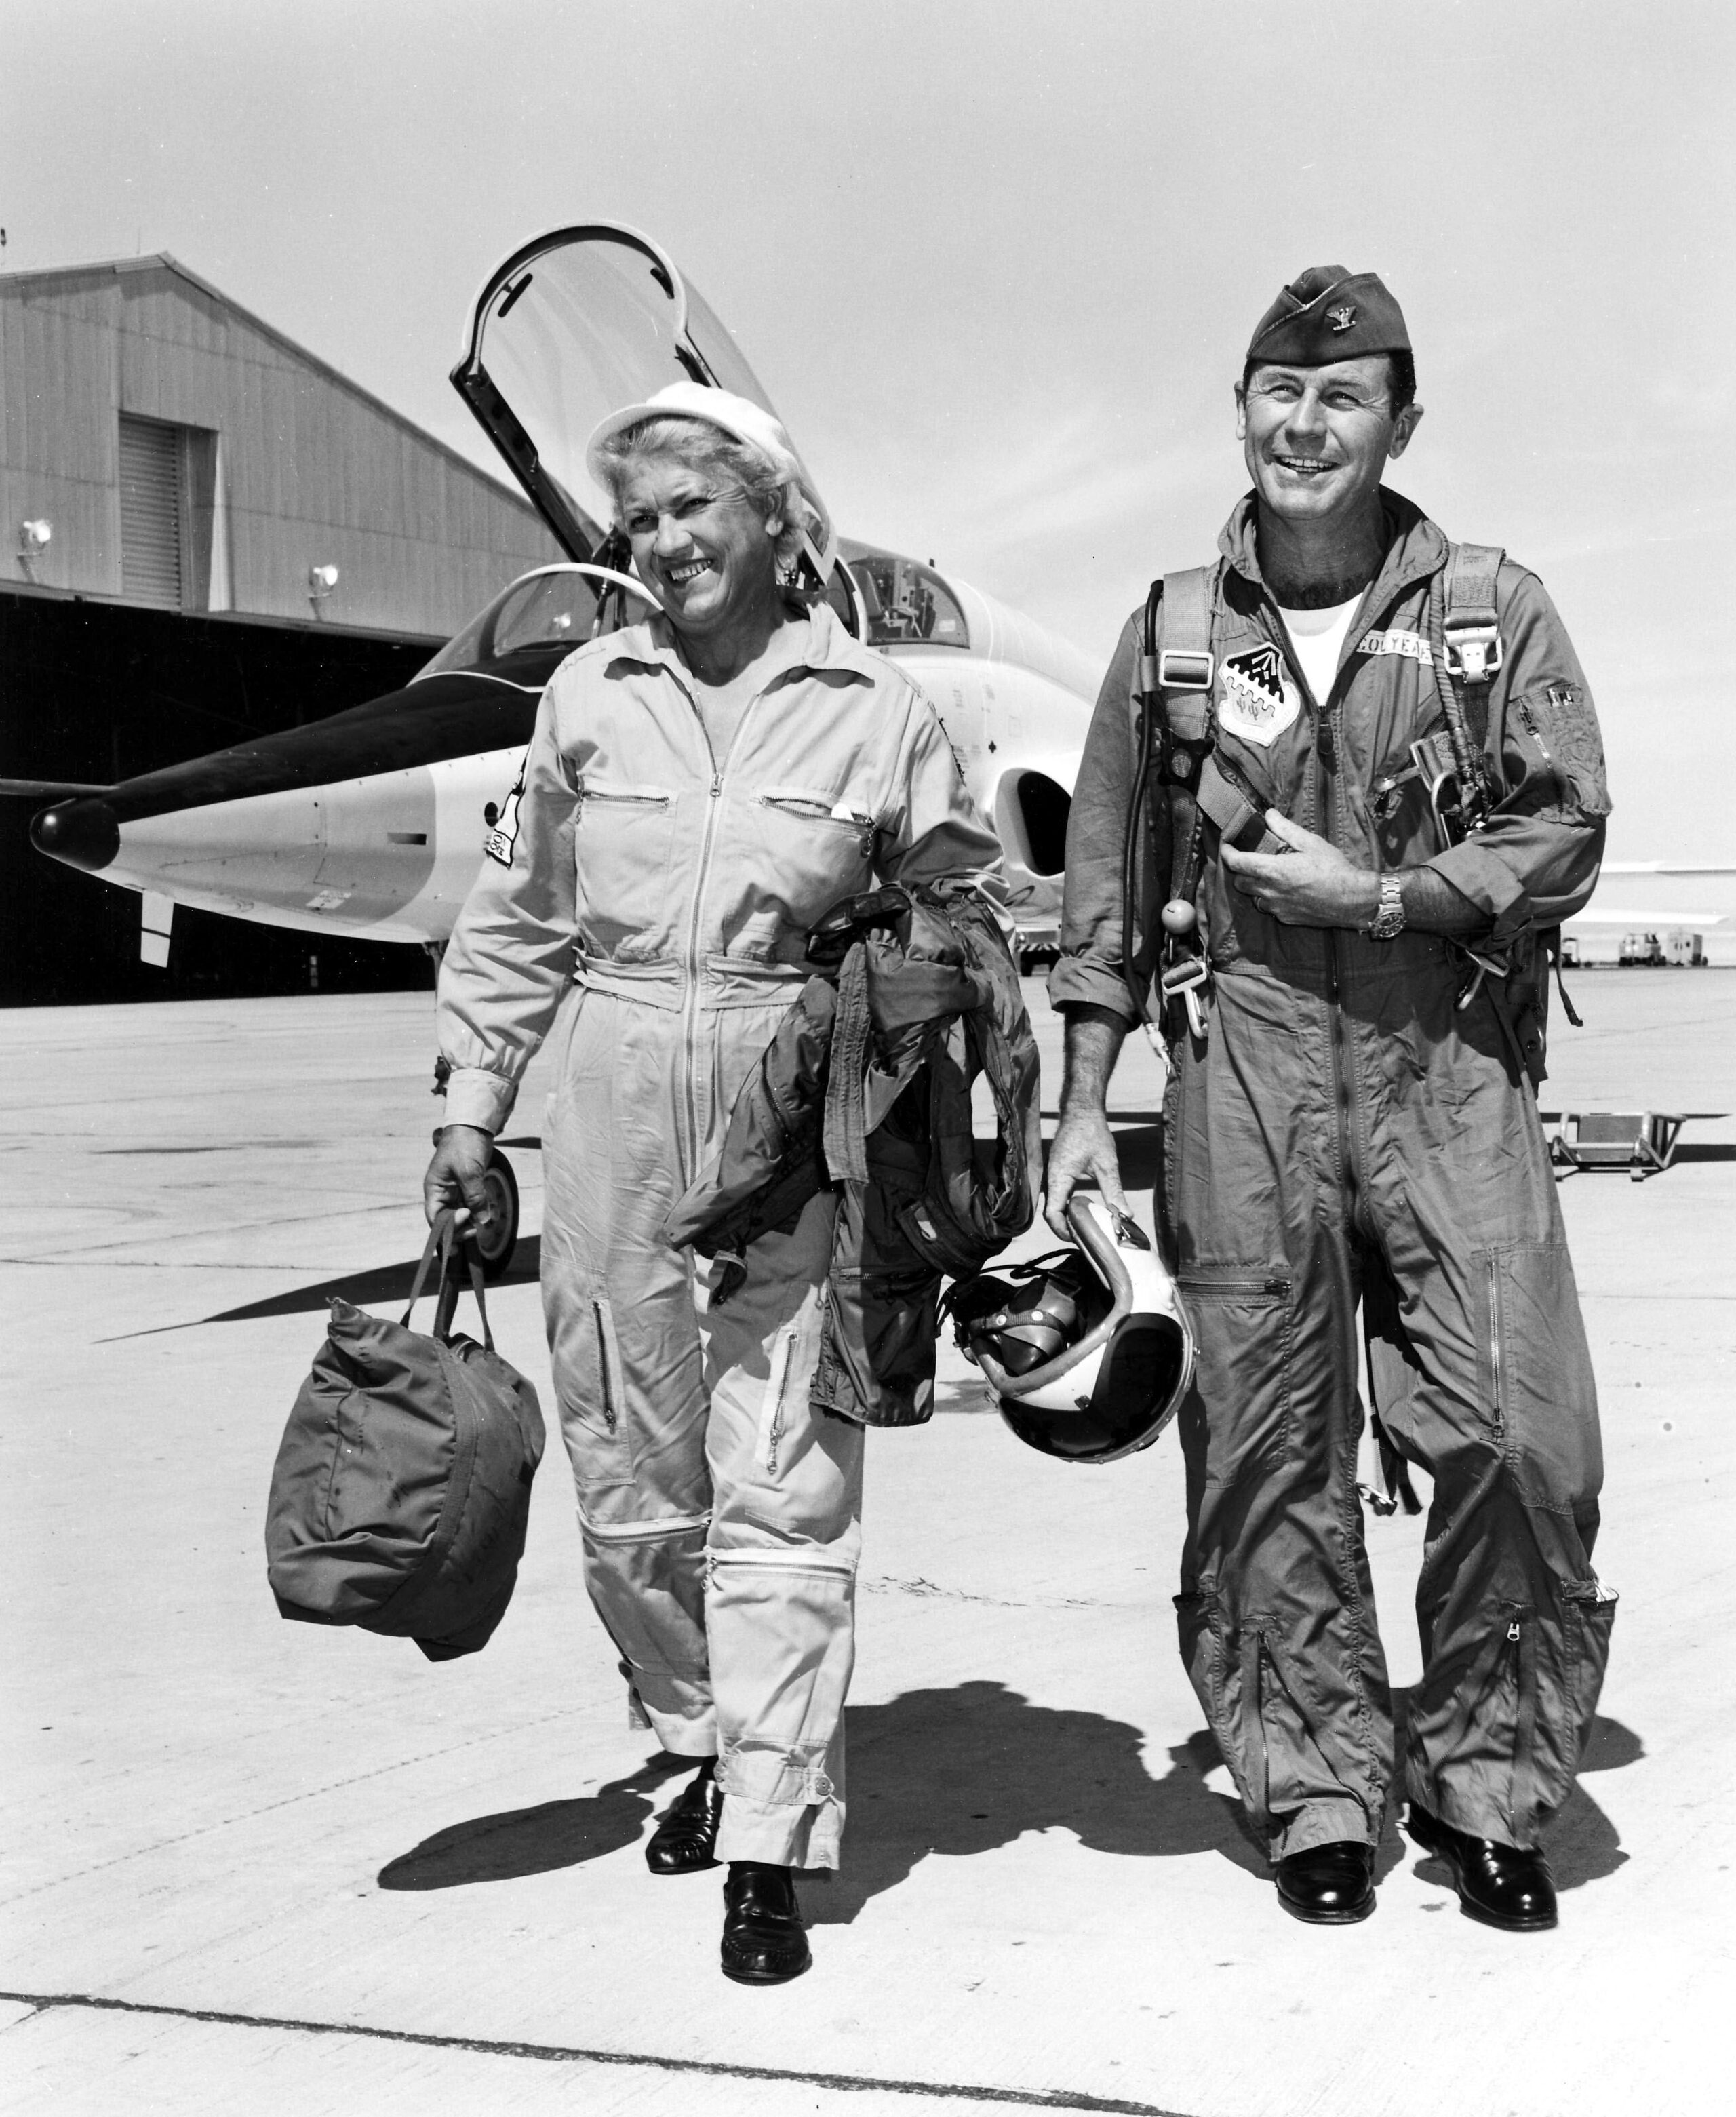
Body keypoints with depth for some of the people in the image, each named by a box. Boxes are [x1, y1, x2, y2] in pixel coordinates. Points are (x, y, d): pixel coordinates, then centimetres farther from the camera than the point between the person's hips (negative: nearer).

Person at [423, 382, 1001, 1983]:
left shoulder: (877, 712, 0)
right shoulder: (591, 693, 7)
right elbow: (523, 918, 15)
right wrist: (473, 1100, 12)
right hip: (614, 1112, 3)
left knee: (781, 1487, -6)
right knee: (628, 1468, 10)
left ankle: (771, 1845, -1)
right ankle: (702, 1742, 31)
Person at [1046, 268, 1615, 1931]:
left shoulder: (1494, 613, 8)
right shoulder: (1172, 634, 12)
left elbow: (1563, 830, 2)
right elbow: (1104, 884, 12)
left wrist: (1379, 894, -10)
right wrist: (1083, 1105, 8)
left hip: (1446, 1062, -1)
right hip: (1240, 1063, 1)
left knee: (1516, 1432, -8)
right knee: (1267, 1448, 2)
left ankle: (1486, 1782, 10)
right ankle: (1315, 1791, 15)